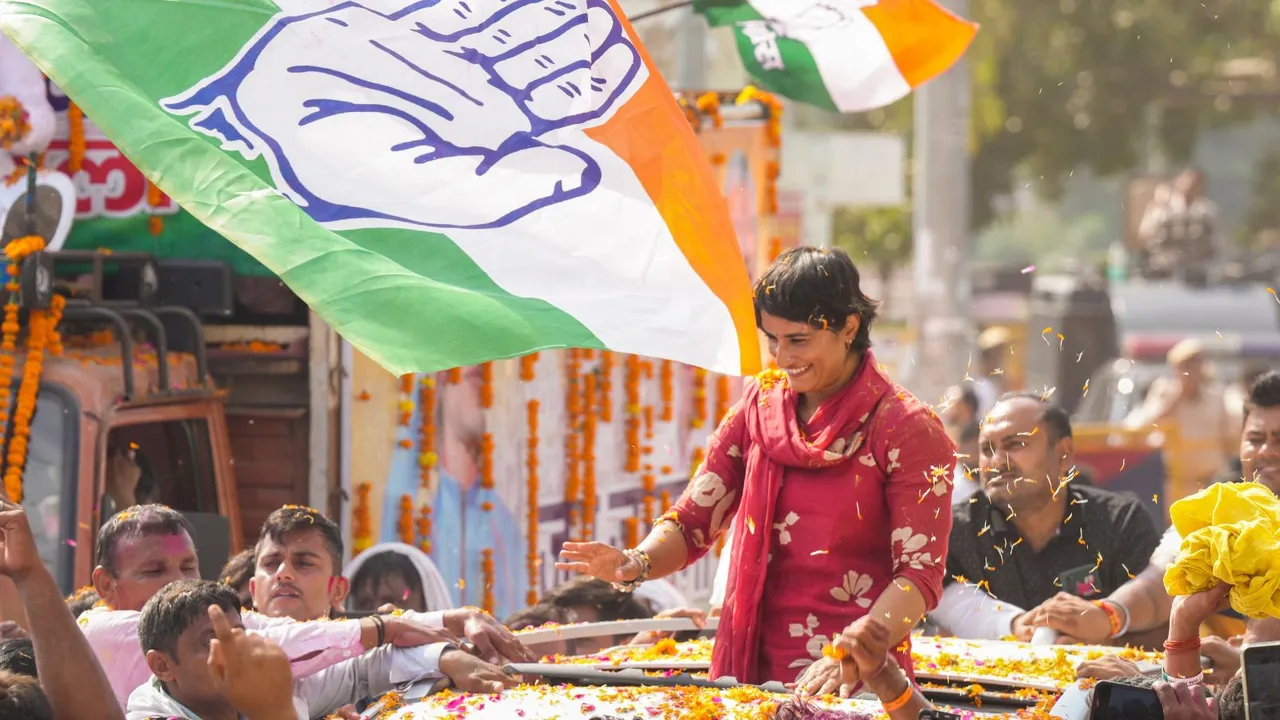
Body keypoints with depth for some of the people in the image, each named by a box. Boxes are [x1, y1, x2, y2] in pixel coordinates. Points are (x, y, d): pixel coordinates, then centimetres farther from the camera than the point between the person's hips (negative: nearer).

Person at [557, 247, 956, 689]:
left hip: (859, 685, -4)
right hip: (750, 672, 4)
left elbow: (920, 574, -13)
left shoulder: (906, 430, -7)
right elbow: (693, 520, 7)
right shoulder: (759, 405, 9)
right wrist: (634, 565, -14)